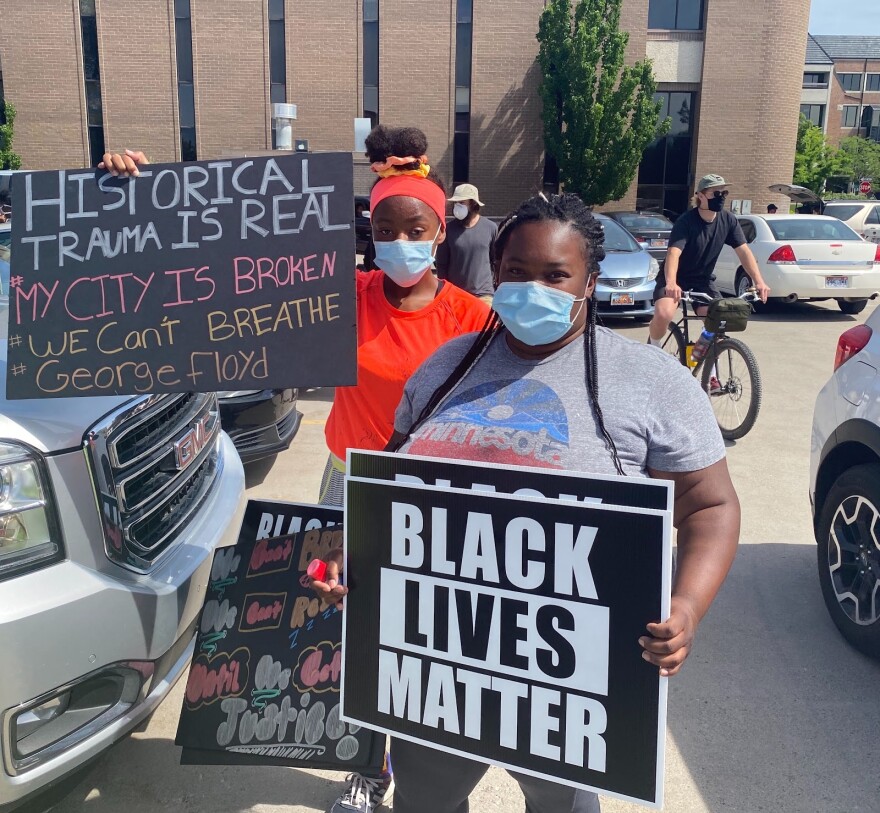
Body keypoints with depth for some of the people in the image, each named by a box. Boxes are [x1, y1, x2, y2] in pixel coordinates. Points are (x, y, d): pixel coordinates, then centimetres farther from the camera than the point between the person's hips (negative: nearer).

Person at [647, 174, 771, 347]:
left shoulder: (728, 221, -6)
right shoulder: (686, 221, -22)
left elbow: (743, 251, -9)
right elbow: (673, 254, -35)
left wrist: (759, 281, -24)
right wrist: (671, 283, -54)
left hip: (703, 280, 4)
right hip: (676, 279, -4)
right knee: (663, 314, -30)